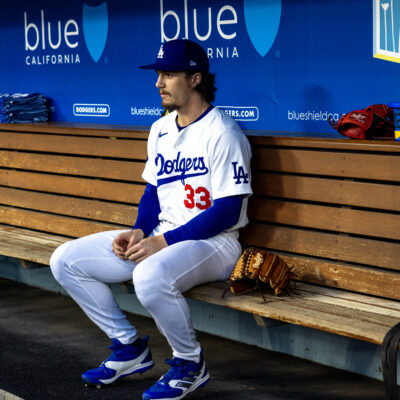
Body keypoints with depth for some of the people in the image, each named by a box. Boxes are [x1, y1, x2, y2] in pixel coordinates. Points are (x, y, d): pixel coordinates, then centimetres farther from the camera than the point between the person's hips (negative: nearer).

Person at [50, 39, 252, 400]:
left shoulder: (222, 133, -14)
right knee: (66, 261, -1)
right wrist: (139, 232, -2)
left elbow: (227, 212, -19)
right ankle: (129, 349, 9)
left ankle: (189, 364, -12)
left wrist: (164, 242, -22)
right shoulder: (160, 129, 12)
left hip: (213, 242, -8)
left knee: (150, 276, -40)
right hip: (158, 238, 8)